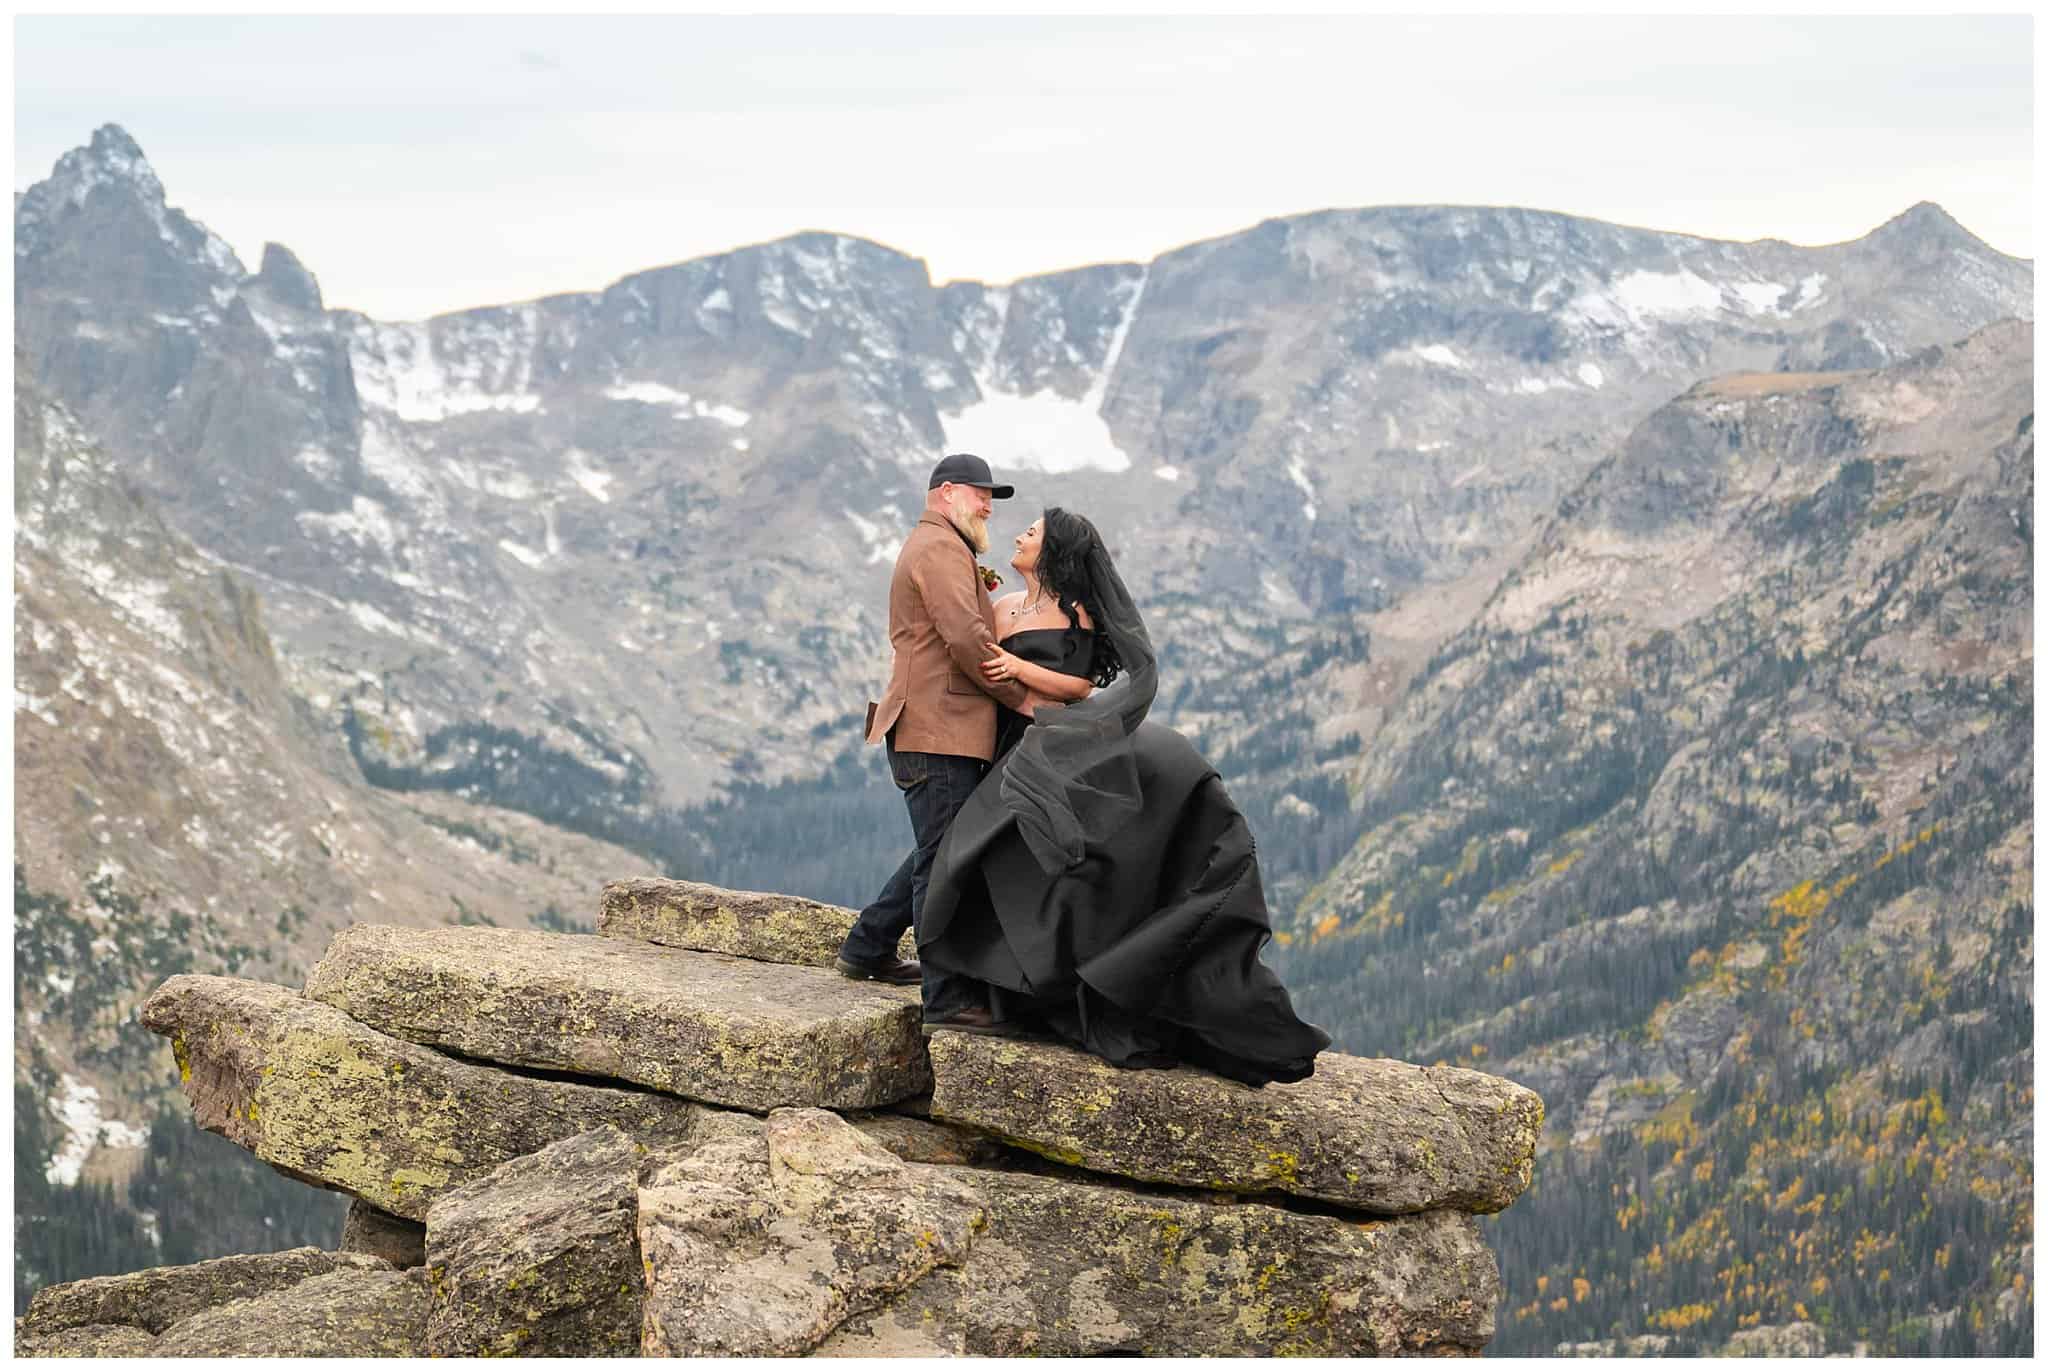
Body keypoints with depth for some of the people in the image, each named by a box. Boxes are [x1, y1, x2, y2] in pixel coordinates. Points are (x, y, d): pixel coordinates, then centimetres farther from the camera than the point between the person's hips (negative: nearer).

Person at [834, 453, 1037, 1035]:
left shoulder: (931, 548, 27)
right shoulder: (940, 549, -9)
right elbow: (966, 638, -19)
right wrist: (1022, 697, -11)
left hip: (938, 731, 11)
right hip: (939, 731, -11)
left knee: (940, 852, 20)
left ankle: (866, 949, 29)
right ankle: (949, 996, -11)